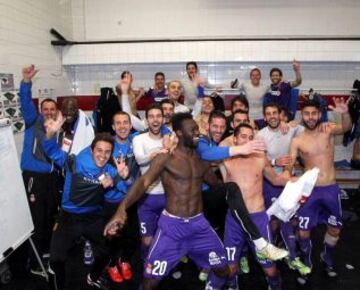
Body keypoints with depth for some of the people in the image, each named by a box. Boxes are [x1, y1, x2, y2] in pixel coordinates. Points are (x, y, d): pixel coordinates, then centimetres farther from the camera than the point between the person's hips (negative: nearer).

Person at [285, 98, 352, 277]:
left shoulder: (328, 131, -3)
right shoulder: (297, 141, -5)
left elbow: (346, 128, -24)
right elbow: (289, 167, -6)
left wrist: (345, 113, -46)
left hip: (331, 189, 2)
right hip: (310, 190, -1)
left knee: (335, 229, 16)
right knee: (303, 231, 3)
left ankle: (327, 257, 43)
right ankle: (306, 261, 29)